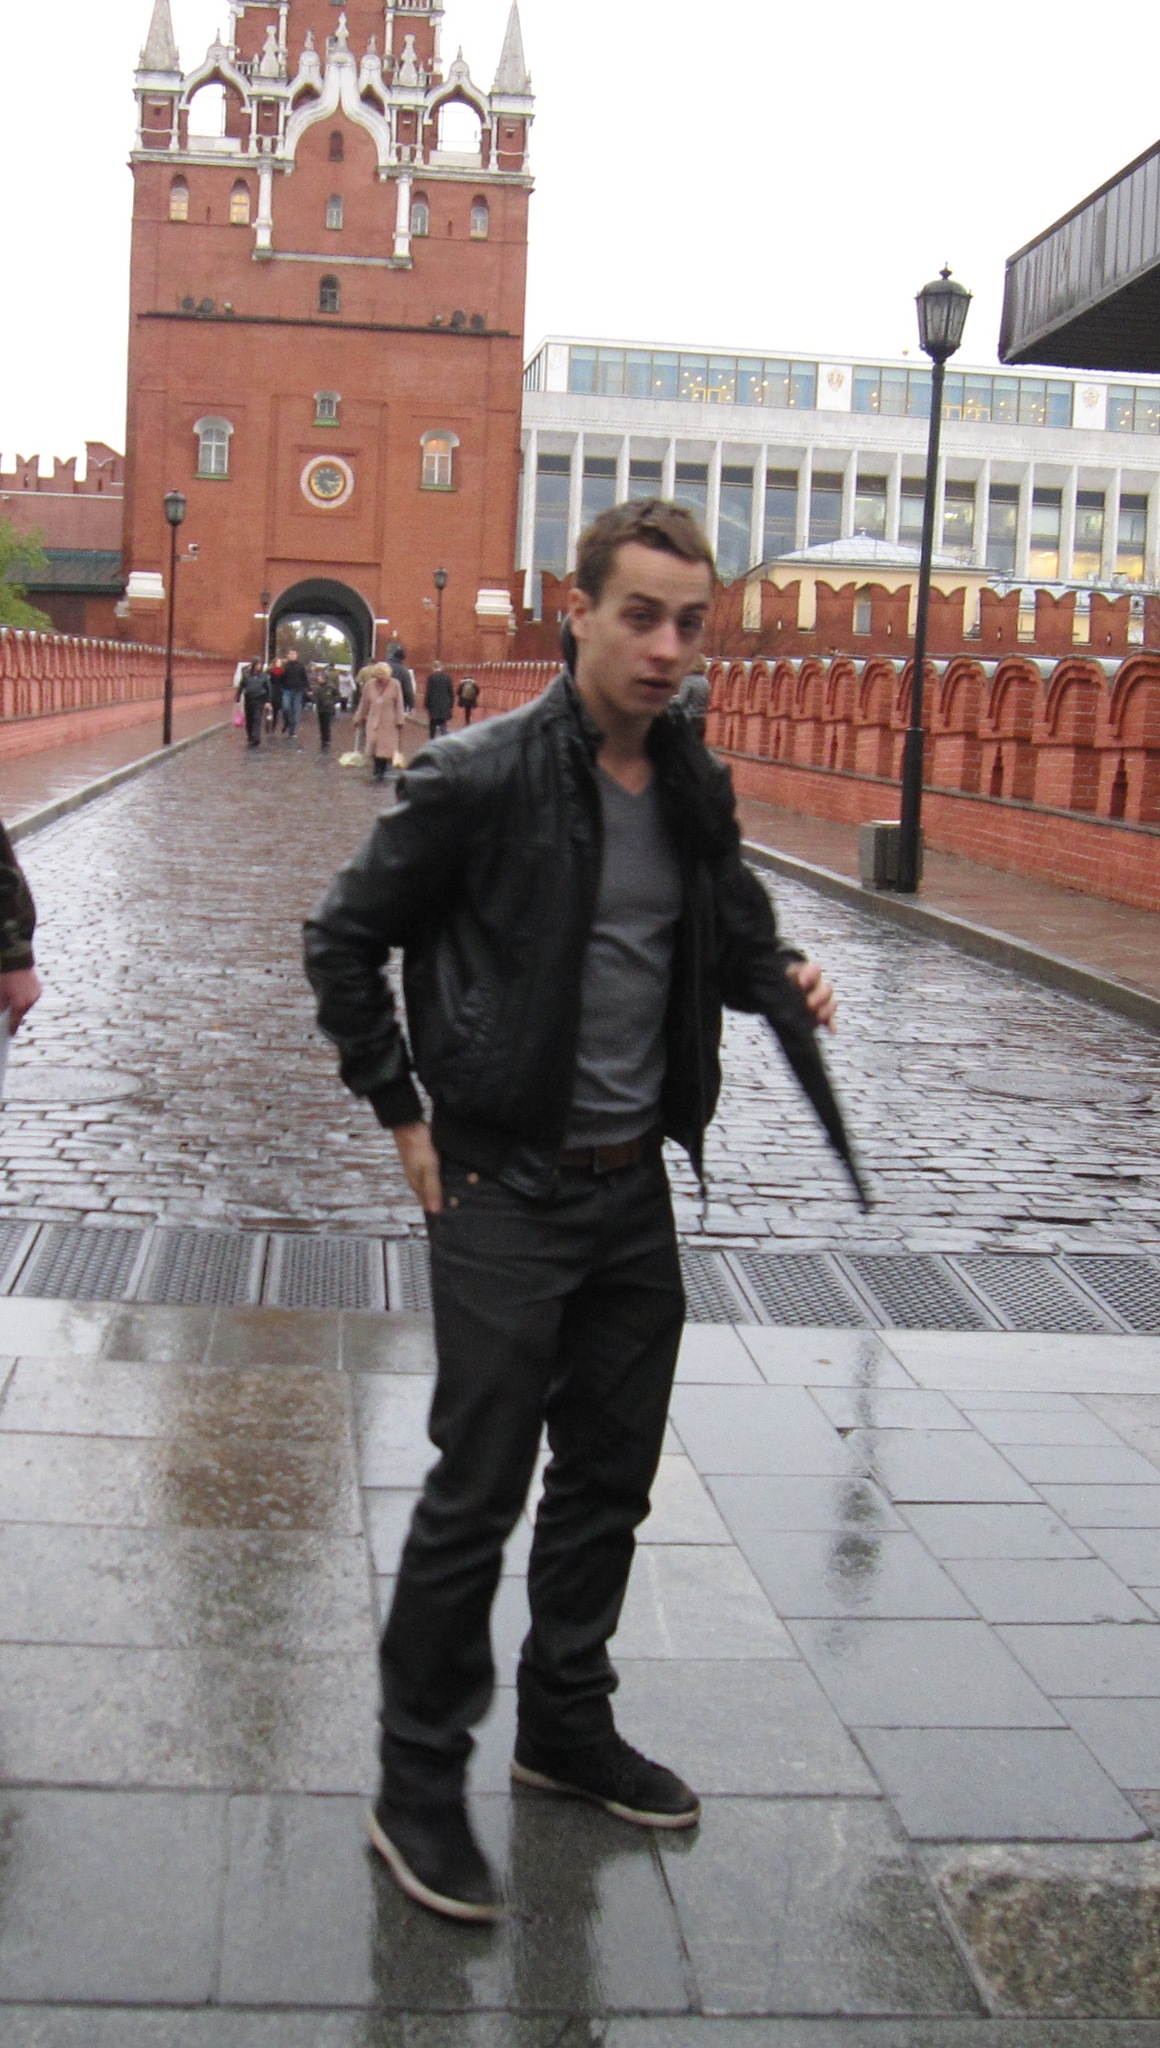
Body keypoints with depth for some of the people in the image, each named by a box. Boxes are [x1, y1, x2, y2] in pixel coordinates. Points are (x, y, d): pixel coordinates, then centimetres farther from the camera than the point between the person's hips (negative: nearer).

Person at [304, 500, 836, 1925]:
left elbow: (728, 936, 19)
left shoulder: (695, 789, 4)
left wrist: (780, 978, -4)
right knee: (479, 1491, -1)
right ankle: (418, 1788, 15)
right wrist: (404, 1113, -8)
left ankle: (566, 1727, 36)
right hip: (506, 1185, -6)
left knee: (609, 1481, 16)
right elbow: (344, 939, -7)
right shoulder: (483, 778, -14)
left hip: (634, 1186, 6)